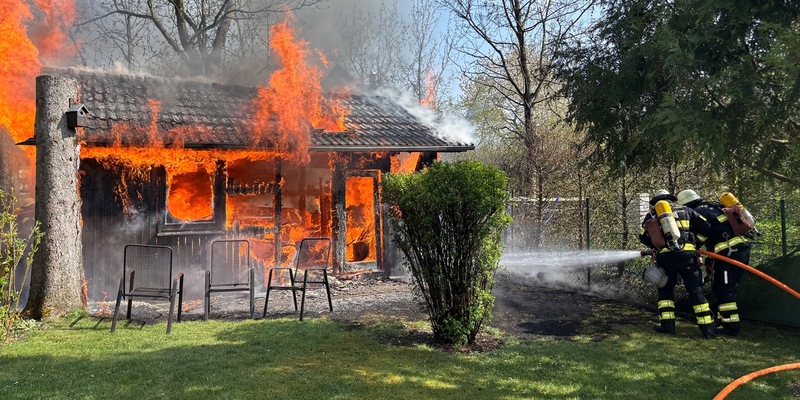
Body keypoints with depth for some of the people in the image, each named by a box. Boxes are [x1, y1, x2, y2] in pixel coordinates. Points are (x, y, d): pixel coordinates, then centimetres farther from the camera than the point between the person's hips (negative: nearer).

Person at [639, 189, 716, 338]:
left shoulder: (652, 215, 15)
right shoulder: (686, 211, 17)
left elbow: (643, 237, 16)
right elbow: (706, 228, 10)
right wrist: (694, 241, 23)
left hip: (664, 257, 0)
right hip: (687, 255, 1)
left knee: (665, 289, 16)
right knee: (695, 290, 6)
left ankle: (667, 324, 10)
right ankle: (707, 328, 4)